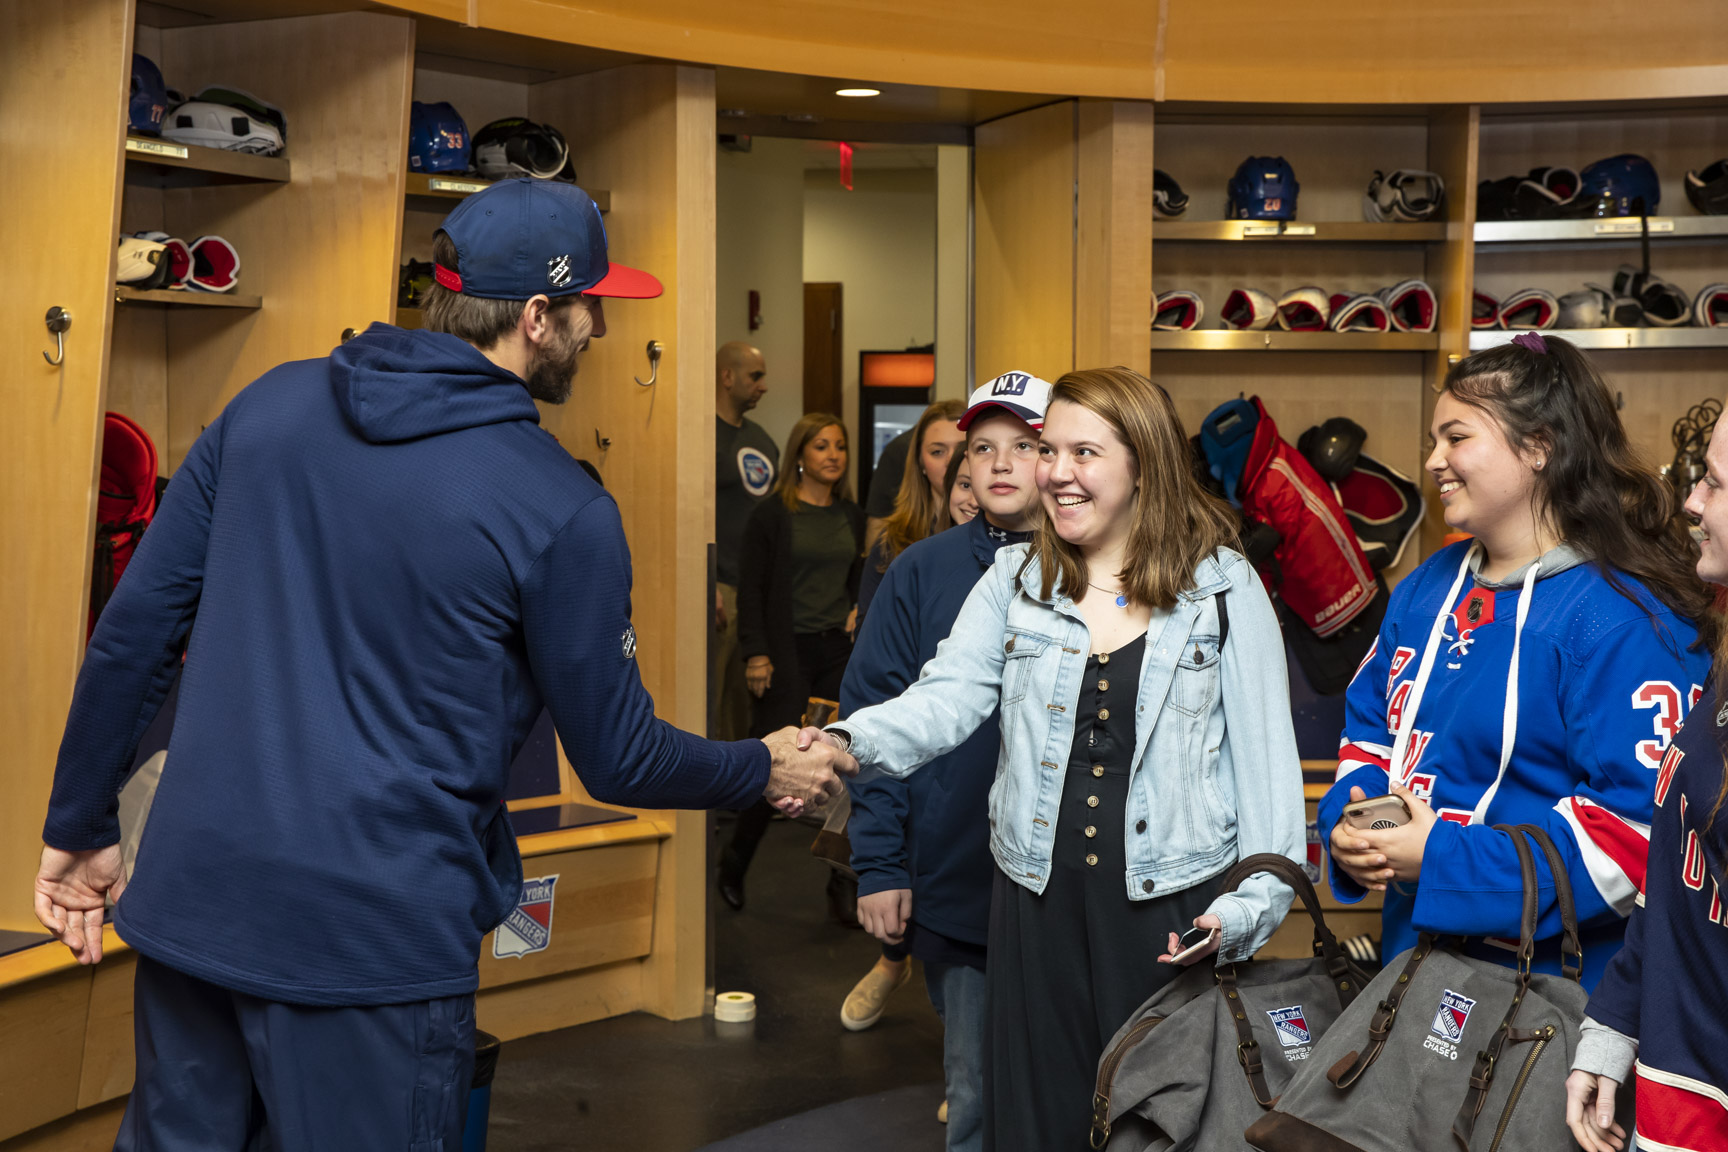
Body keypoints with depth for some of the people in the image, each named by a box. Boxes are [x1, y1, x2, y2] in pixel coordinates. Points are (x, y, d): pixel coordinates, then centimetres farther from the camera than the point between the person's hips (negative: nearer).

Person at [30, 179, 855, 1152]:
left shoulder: (267, 406, 3)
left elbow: (131, 635, 5)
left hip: (191, 900, 5)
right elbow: (618, 760, -2)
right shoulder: (561, 512, -11)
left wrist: (81, 827, 15)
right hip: (373, 942, -5)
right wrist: (768, 769, 16)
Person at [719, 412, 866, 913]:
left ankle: (843, 885, 7)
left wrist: (859, 614, 4)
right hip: (788, 652, -4)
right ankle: (734, 861, 21)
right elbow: (751, 589, -5)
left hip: (840, 652, 5)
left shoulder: (852, 517, 12)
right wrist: (756, 654, -12)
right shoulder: (771, 515, -2)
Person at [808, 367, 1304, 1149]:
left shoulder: (1226, 588, -1)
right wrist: (852, 743, -27)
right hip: (1038, 897, 3)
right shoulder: (1014, 580, 6)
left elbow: (1265, 753, -2)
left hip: (1173, 903, -2)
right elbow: (948, 697, -7)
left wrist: (1254, 901, -10)